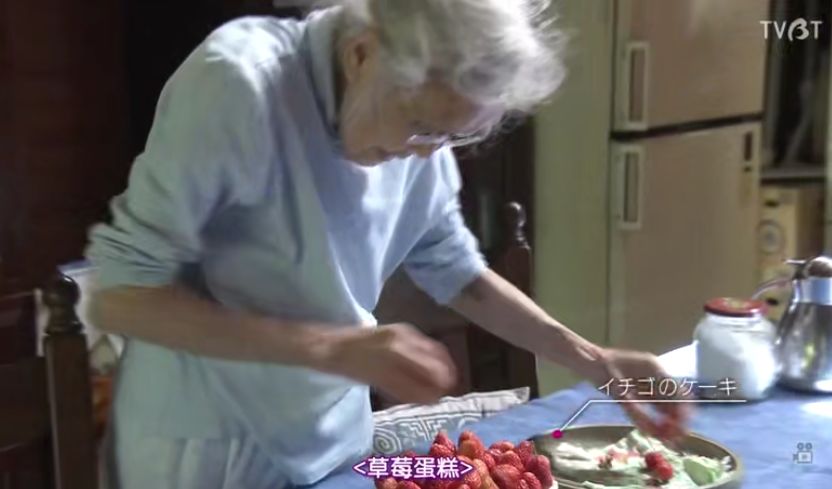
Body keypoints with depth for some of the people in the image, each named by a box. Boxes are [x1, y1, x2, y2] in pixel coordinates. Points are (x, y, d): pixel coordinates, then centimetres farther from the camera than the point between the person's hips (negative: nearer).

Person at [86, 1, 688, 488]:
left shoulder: (419, 111, -7)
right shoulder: (237, 83, -25)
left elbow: (455, 271, 5)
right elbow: (119, 295, -22)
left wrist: (595, 361, -5)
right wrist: (333, 348, -27)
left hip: (337, 440, 5)